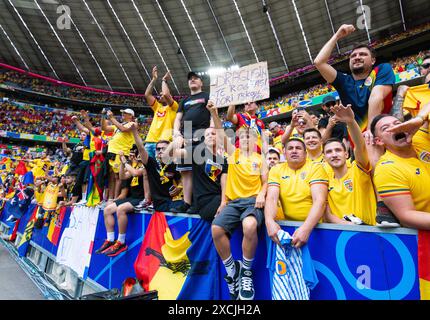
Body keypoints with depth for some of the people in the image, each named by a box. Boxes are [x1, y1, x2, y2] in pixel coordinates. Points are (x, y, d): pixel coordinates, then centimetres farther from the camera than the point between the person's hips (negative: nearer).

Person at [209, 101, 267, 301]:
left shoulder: (260, 159, 14)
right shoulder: (233, 153, 16)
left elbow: (266, 182, 12)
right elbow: (222, 134, 4)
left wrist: (262, 194, -10)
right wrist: (214, 114, -8)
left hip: (253, 201, -2)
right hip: (234, 201, 2)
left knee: (250, 226, -36)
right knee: (216, 229, -24)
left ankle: (246, 271, -9)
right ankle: (231, 270, 0)